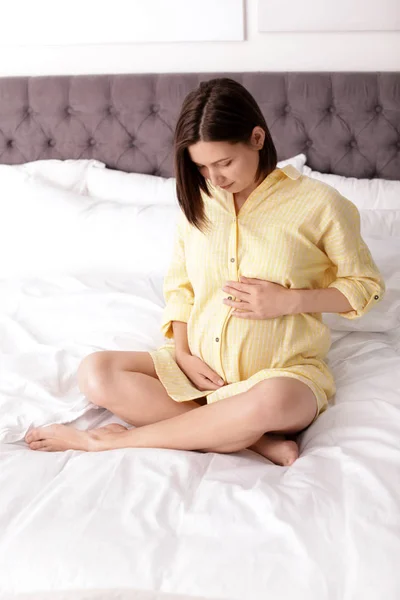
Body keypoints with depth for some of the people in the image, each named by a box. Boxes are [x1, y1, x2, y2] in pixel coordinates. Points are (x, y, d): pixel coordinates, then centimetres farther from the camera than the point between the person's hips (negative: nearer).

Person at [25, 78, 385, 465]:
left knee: (272, 403, -42)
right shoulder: (197, 201, 5)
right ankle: (256, 439, -22)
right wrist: (183, 354, -4)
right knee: (95, 373, -19)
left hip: (283, 372, -4)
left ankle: (113, 441, -21)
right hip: (201, 368, 4)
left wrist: (288, 300, -14)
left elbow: (365, 285, 1)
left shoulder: (317, 203, -8)